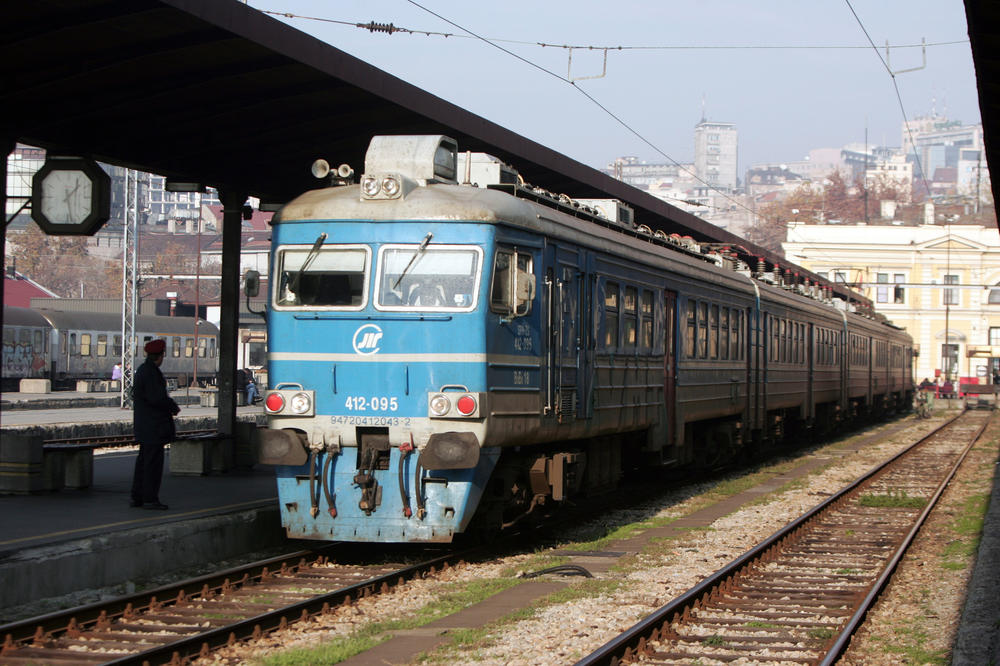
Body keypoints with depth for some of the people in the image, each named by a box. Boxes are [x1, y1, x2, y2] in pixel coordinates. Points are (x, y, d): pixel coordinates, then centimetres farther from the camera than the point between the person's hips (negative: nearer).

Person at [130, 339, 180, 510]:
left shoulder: (142, 370, 14)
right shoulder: (151, 372, -17)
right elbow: (157, 398, -24)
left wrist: (170, 405, 13)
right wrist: (174, 407, -6)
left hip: (144, 426, 10)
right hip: (153, 427, -10)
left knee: (143, 461, 13)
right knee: (153, 462, -6)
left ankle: (137, 497, 16)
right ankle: (150, 499, -4)